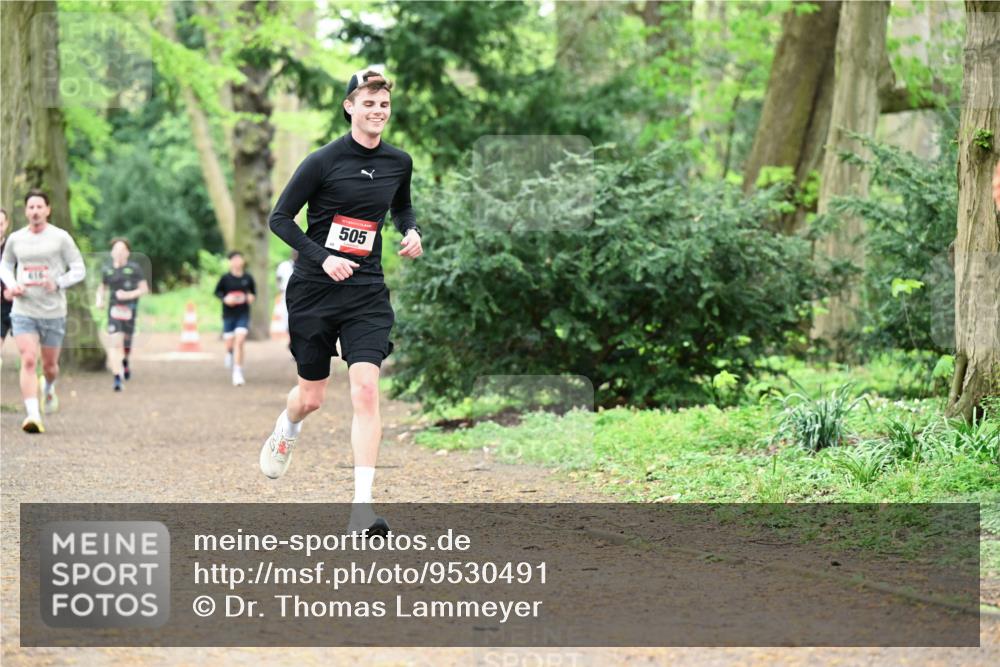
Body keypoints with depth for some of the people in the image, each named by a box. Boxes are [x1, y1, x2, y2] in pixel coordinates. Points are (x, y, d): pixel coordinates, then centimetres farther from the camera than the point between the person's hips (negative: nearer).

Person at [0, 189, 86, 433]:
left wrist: (58, 283, -18)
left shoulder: (60, 237, -3)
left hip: (53, 312, -1)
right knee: (28, 361, -15)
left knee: (49, 364, 12)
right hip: (23, 310, 1)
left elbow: (79, 270, -1)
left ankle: (49, 388, 47)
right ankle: (33, 415, -20)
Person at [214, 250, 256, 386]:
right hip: (229, 314, 0)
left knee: (240, 341, -14)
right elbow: (217, 291, 7)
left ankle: (237, 373, -10)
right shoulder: (225, 278, -5)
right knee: (230, 343, 7)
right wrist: (225, 298, -11)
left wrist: (252, 297, -7)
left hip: (243, 315, 0)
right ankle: (229, 353, 47)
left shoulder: (248, 278, -1)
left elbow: (253, 291, 14)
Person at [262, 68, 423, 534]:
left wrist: (411, 232, 3)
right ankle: (285, 431, 50)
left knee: (366, 391, -15)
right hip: (314, 288, -2)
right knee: (312, 397, 10)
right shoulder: (323, 161, -10)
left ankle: (362, 507, -17)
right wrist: (322, 257, -17)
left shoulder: (399, 163, 3)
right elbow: (279, 218, -5)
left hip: (366, 291, 2)